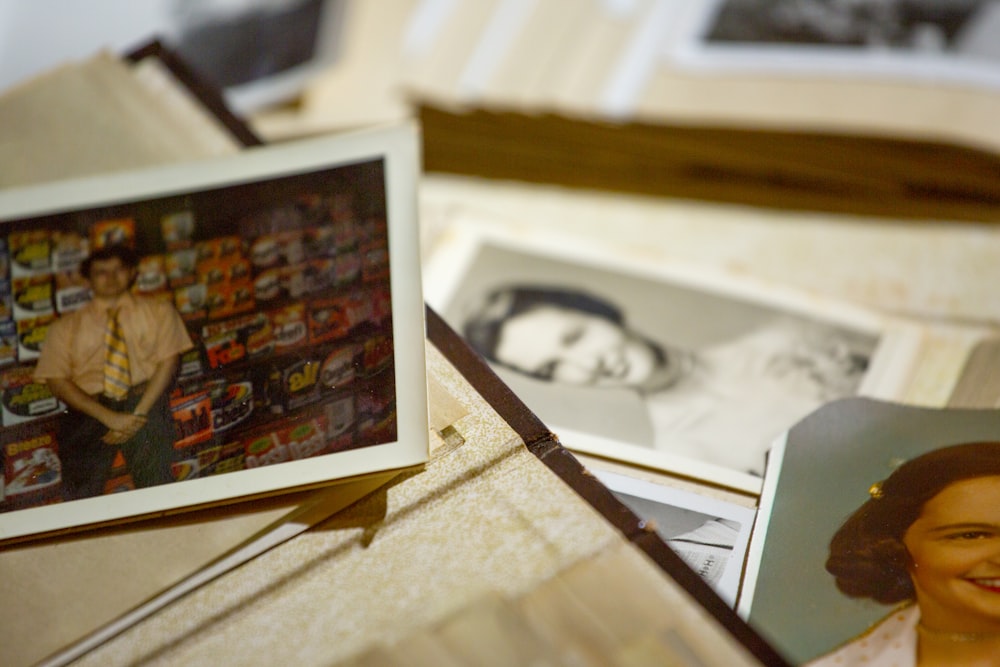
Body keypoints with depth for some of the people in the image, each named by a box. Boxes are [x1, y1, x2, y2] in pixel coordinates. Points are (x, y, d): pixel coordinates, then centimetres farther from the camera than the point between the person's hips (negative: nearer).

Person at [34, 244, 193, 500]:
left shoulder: (158, 311, 14)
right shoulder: (66, 326, 14)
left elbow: (168, 361, 3)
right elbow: (57, 381, 3)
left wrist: (138, 414, -12)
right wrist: (108, 417, -11)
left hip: (144, 402, -1)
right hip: (89, 410, 1)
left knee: (157, 492, -18)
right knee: (80, 495, -16)